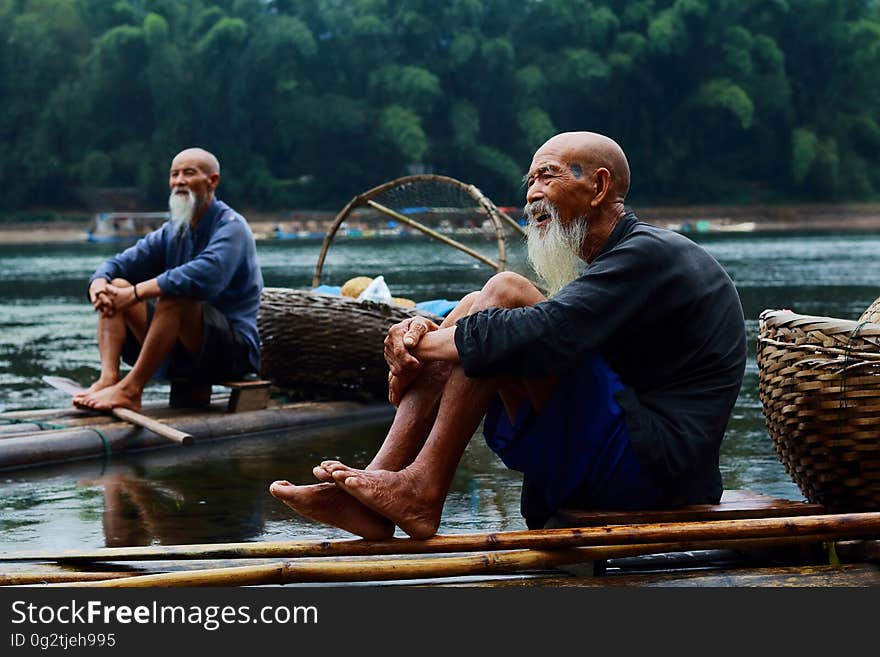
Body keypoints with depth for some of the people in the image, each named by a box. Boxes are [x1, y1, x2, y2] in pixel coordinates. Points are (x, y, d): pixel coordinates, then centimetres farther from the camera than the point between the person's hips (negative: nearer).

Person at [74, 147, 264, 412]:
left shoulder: (231, 227, -11)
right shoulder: (171, 232, 13)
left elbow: (205, 274, -31)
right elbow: (120, 263, 10)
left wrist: (136, 293, -30)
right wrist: (99, 283, -15)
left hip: (234, 349, -8)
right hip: (180, 355, 8)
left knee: (174, 294, -33)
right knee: (116, 286, -2)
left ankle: (130, 389, -34)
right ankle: (108, 378, -24)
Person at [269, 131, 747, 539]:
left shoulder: (651, 253, -10)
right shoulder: (604, 265, 22)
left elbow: (541, 336, -25)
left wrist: (418, 344, -12)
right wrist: (421, 333, -6)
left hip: (652, 468, -10)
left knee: (504, 294, -17)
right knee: (473, 311, 4)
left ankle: (423, 489, -19)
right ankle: (375, 493, -11)